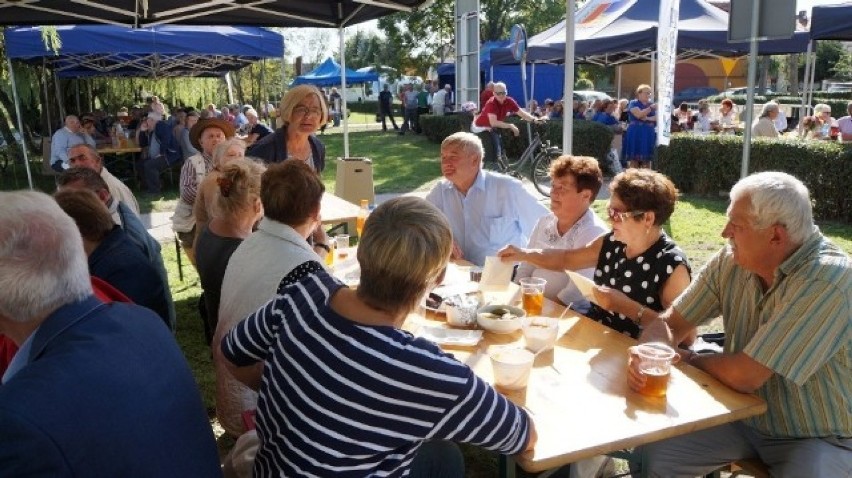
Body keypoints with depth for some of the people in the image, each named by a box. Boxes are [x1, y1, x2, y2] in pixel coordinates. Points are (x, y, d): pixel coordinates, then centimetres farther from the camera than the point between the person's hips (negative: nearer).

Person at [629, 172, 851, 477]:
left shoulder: (827, 280, -26)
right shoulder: (731, 260, -8)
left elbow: (744, 377, -27)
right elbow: (669, 323, -2)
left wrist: (689, 360, -8)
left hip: (819, 439, -4)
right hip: (743, 416, 4)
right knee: (650, 452, -10)